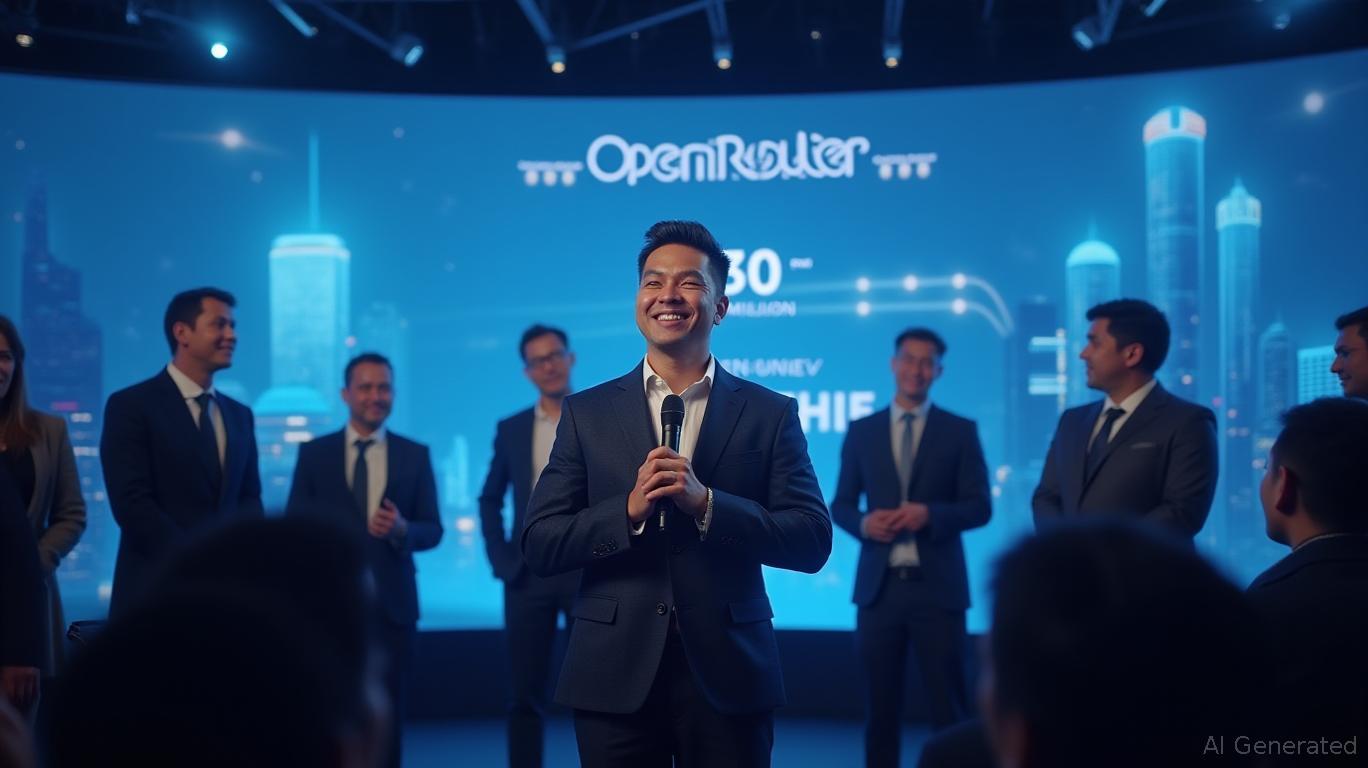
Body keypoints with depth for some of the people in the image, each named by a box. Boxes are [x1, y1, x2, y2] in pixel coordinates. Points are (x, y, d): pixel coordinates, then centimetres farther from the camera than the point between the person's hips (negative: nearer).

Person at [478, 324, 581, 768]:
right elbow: (490, 500, 16)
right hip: (529, 575, 2)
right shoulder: (511, 429, 9)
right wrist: (501, 560, 4)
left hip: (590, 573, -2)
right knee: (525, 695, 4)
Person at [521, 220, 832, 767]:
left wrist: (706, 504, -16)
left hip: (728, 678, 0)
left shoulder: (770, 414, 4)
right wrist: (630, 511, -15)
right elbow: (539, 546, 1)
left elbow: (813, 543, -4)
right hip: (616, 678, 1)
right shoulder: (586, 413, 6)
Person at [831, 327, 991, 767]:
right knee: (879, 703, 7)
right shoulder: (861, 431, 9)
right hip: (879, 585, 2)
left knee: (947, 703, 1)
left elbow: (980, 508, 1)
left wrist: (930, 514, -17)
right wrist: (863, 523, -11)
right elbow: (840, 505, 11)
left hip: (937, 586, -2)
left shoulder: (960, 431, 4)